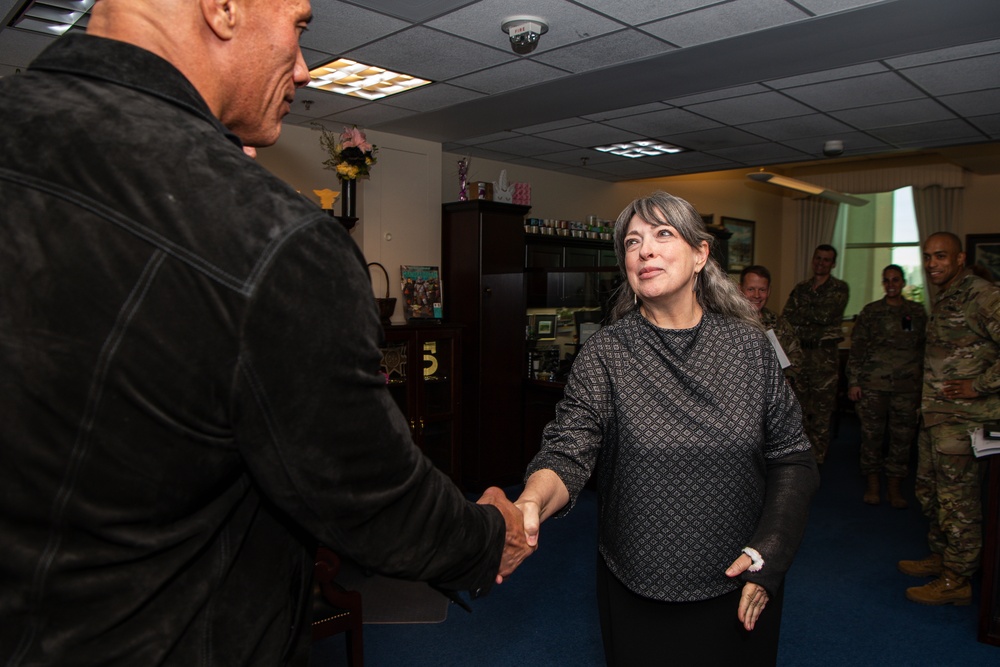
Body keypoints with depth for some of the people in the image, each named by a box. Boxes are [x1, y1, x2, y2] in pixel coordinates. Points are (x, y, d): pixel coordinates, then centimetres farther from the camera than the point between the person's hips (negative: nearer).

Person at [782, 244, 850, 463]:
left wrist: (801, 314, -3)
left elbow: (825, 315, -13)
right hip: (799, 353, 3)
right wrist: (814, 318, -9)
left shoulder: (839, 288, 3)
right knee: (799, 407, 7)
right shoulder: (800, 288, 15)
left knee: (821, 411, 0)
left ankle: (816, 460, 9)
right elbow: (786, 317, 4)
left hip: (824, 356, -3)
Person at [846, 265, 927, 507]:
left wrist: (924, 383, 9)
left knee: (903, 436, 3)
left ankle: (894, 487, 15)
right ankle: (872, 485, 15)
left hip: (907, 386, 1)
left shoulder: (917, 312, 10)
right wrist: (853, 381, -3)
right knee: (872, 434, 2)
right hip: (872, 384, -1)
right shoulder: (871, 312, 5)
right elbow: (856, 348, 3)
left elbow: (925, 349, 14)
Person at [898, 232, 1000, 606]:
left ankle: (956, 580, 11)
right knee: (929, 491, 19)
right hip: (935, 413, 10)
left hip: (963, 418, -10)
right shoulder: (943, 299, 15)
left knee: (957, 498, -1)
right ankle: (940, 557, 35)